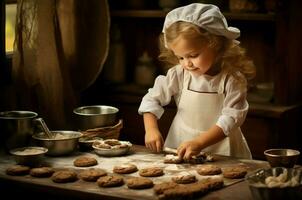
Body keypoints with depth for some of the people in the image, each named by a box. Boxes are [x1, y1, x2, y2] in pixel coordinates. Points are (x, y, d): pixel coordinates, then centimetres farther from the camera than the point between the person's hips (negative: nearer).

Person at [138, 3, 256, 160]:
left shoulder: (233, 79, -11)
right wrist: (151, 129, -8)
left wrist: (199, 143, -28)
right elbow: (152, 99, 8)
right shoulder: (179, 74, -2)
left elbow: (231, 117, -17)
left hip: (221, 150, 0)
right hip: (180, 146, 1)